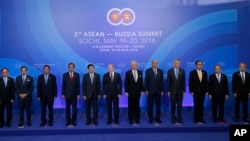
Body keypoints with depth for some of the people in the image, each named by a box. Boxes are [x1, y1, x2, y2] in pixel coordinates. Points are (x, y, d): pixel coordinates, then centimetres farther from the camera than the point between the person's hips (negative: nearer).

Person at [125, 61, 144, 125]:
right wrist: (126, 92, -10)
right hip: (130, 92, -2)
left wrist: (142, 90, 2)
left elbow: (141, 82, 7)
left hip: (137, 92, 3)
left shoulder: (140, 72, 6)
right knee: (131, 106, 3)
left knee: (137, 106, 6)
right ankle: (131, 120, 11)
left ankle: (137, 120, 14)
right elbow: (126, 83, -5)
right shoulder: (128, 73, -3)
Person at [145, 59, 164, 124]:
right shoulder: (148, 71, 0)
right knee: (150, 105, 2)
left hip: (158, 91, 2)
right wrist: (146, 90, -7)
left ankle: (157, 118, 14)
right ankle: (150, 118, 10)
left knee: (158, 105, 5)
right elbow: (146, 81, -2)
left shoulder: (160, 71, 6)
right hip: (150, 91, -2)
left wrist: (162, 90, 0)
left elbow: (162, 81, 5)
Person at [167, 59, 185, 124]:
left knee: (179, 105, 1)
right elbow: (168, 81, -2)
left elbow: (184, 81, 3)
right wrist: (168, 91, -6)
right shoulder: (170, 71, -2)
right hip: (172, 91, -1)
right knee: (173, 105, 5)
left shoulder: (182, 71, 3)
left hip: (180, 91, 1)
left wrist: (184, 91, -2)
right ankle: (173, 118, 14)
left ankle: (179, 119, 5)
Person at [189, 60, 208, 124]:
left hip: (202, 92, 3)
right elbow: (190, 83, -4)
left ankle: (201, 118, 9)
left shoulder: (205, 72, 8)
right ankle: (196, 119, 7)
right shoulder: (192, 72, -2)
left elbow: (206, 82, 9)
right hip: (195, 92, -3)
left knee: (201, 105, 5)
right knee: (196, 105, 0)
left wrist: (206, 90, 2)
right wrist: (191, 91, -10)